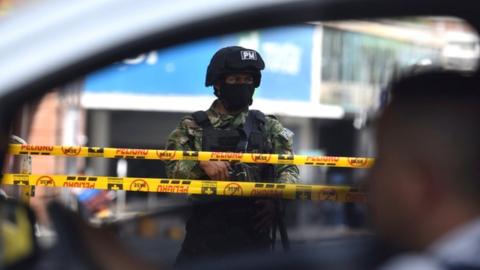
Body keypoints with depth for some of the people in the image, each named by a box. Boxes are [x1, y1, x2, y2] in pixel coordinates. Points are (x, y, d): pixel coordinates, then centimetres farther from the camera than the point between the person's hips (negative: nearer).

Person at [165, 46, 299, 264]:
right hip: (205, 232, -1)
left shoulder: (269, 128, 12)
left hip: (254, 234, 1)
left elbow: (288, 169, 4)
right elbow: (173, 168, -1)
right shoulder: (192, 127, 8)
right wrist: (201, 163, -21)